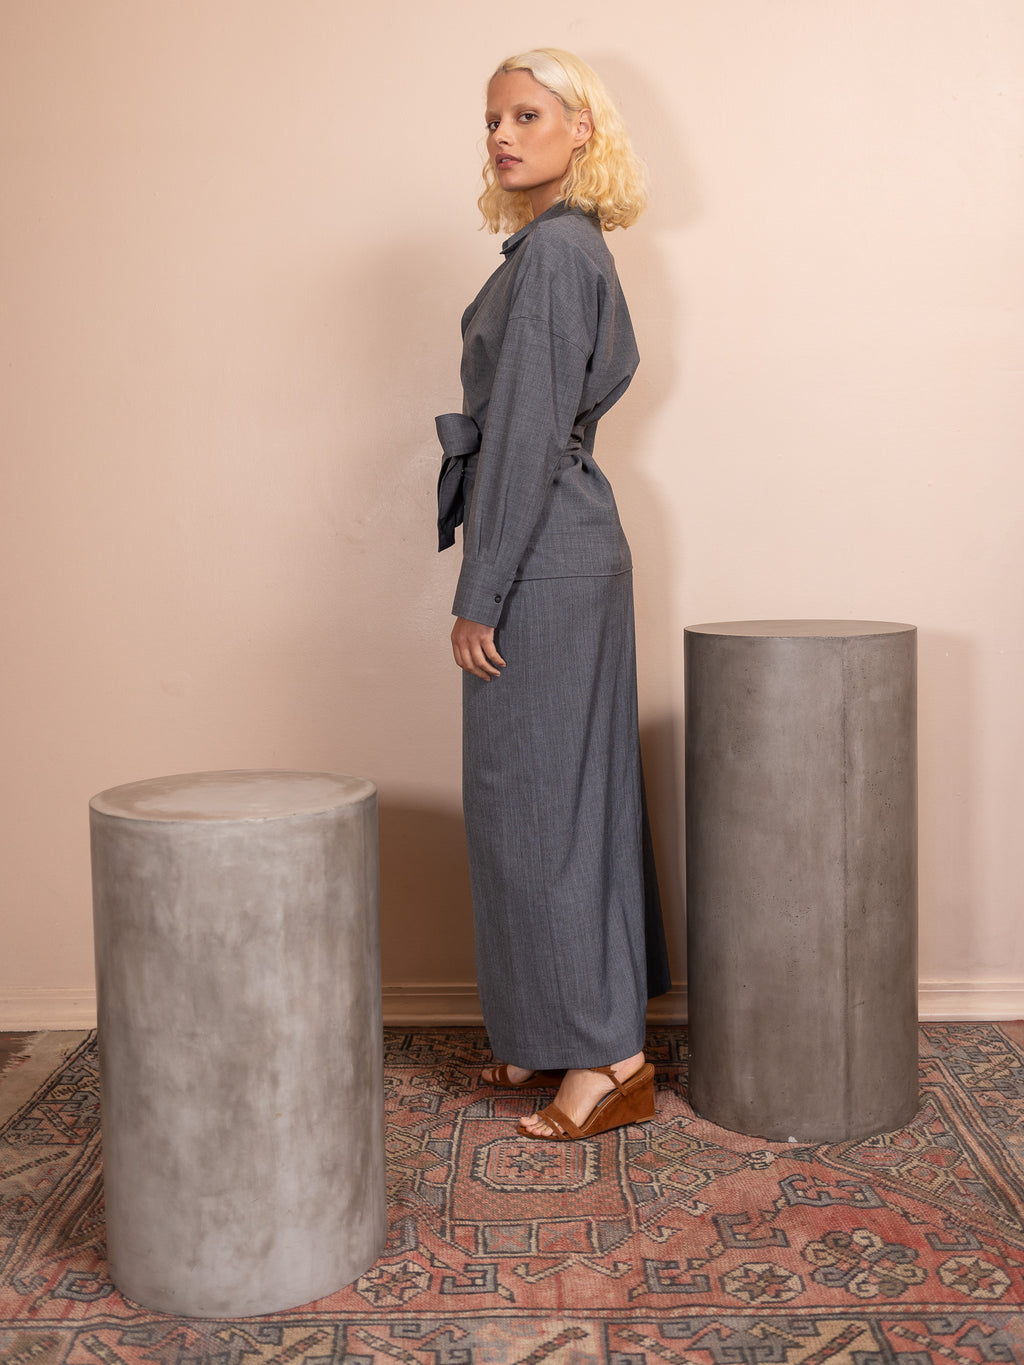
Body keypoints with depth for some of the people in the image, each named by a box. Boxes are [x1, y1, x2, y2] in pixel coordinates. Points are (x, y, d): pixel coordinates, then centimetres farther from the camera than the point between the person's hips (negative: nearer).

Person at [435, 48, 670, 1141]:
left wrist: (479, 594, -18)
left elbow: (526, 432, -19)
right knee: (566, 791, 13)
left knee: (536, 795, -5)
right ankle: (569, 1035, 25)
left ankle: (609, 1058, 4)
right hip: (574, 546, 10)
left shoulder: (553, 248, -13)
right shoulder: (571, 249, 17)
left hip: (543, 557, -10)